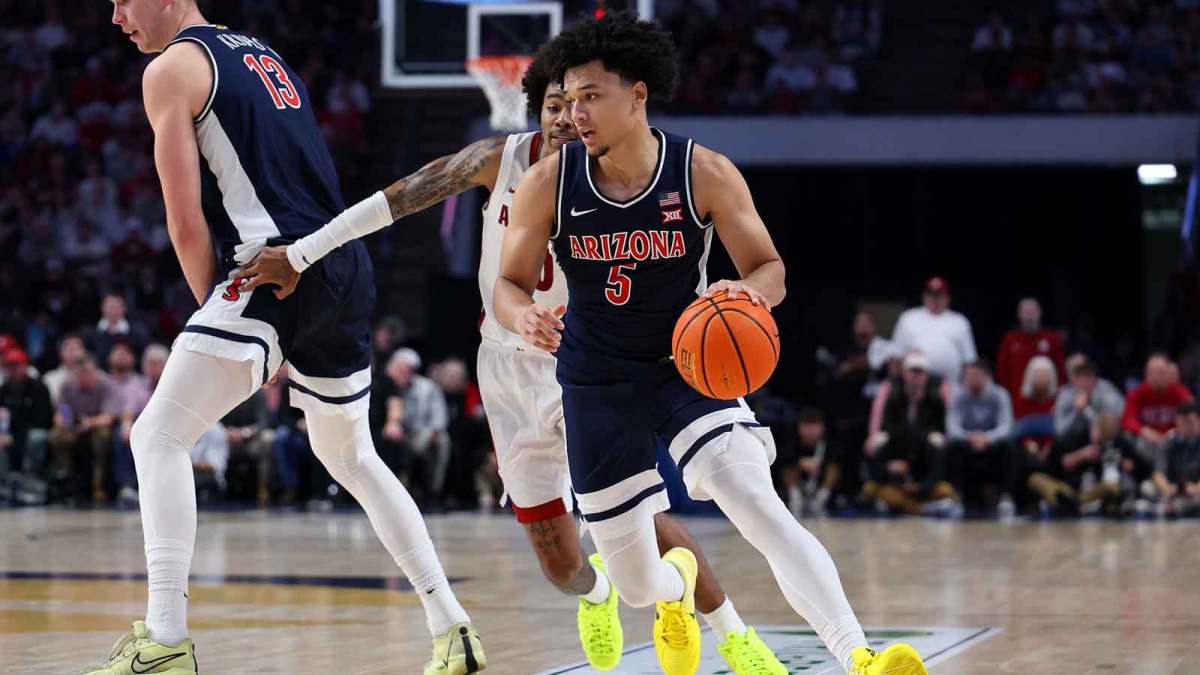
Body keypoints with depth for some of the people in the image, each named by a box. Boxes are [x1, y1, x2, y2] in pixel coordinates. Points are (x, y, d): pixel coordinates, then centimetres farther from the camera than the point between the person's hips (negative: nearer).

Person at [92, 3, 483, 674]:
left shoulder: (173, 69, 0)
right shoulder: (264, 55, 25)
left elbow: (188, 224, -5)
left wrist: (214, 307, 8)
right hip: (349, 268, 8)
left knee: (159, 437, -7)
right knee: (351, 455, 23)